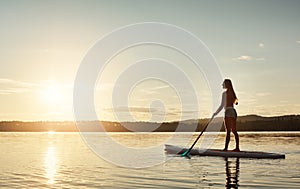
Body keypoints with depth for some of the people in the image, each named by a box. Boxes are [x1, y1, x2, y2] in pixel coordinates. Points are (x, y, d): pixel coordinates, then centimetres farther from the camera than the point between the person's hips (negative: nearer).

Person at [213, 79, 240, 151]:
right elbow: (235, 102, 17)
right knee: (234, 131, 11)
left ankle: (226, 148, -7)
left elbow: (222, 105, -12)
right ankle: (237, 147, 12)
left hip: (228, 112, -8)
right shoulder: (232, 92, 14)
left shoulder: (225, 93, -10)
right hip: (234, 111, 8)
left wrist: (216, 113, -6)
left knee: (228, 131, -9)